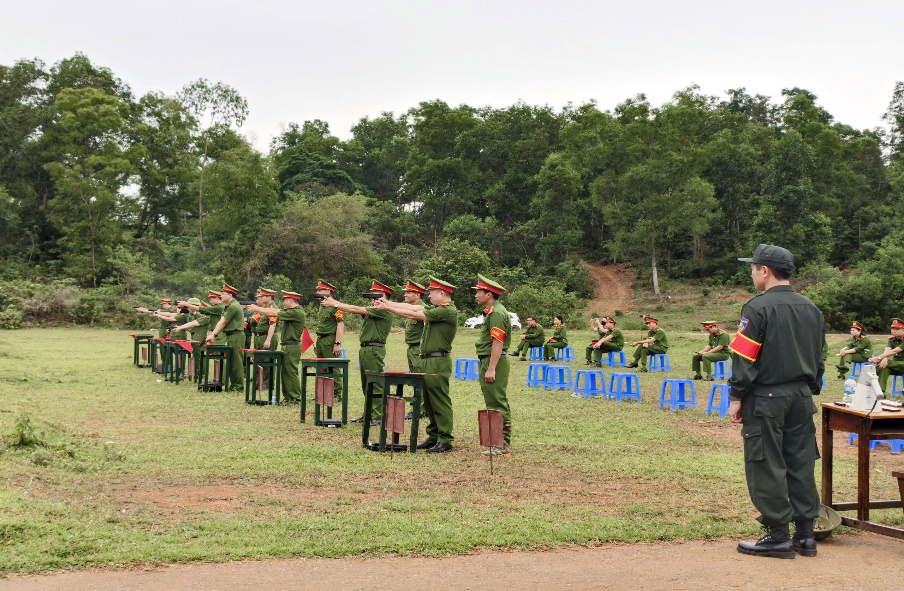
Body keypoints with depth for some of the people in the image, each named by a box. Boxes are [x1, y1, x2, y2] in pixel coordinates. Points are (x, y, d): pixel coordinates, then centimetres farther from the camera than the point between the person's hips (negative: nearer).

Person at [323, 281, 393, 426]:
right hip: (365, 349, 10)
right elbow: (355, 309, 12)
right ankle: (368, 414, 21)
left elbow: (356, 310, -15)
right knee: (366, 385, 14)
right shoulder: (372, 309, 18)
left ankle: (377, 417, -6)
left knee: (375, 384, -8)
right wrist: (334, 302, 3)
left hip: (374, 350, -10)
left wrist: (334, 305, -11)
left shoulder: (383, 310, -13)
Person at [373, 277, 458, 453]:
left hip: (438, 363, -10)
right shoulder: (437, 309, 18)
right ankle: (433, 437, 19)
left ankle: (445, 441, -4)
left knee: (440, 402, -7)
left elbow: (413, 314, -14)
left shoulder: (448, 311, -14)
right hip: (427, 361, 10)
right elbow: (412, 307, 14)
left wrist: (387, 307, -8)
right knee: (429, 402, 13)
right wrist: (387, 303, 8)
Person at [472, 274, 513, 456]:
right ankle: (501, 443, 19)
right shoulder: (492, 311, 17)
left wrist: (491, 369, -24)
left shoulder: (496, 313, -16)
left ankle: (503, 445, -6)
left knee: (497, 404, -8)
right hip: (489, 361, 11)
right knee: (496, 403, 13)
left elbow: (498, 342, -22)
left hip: (494, 362, -11)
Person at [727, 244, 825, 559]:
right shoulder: (811, 309, 11)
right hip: (801, 397, 7)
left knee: (766, 466, 0)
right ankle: (805, 534, 14)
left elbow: (744, 357, -14)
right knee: (801, 464, 10)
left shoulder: (758, 308, -12)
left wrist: (736, 397, -8)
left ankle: (778, 536, 2)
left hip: (766, 399, -7)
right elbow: (818, 357, 16)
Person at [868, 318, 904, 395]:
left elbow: (894, 351, -28)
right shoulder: (891, 339, 6)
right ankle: (881, 391, -38)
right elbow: (887, 350, -12)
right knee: (884, 367, -29)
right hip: (895, 363, 5)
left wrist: (878, 358, -39)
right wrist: (884, 359, -36)